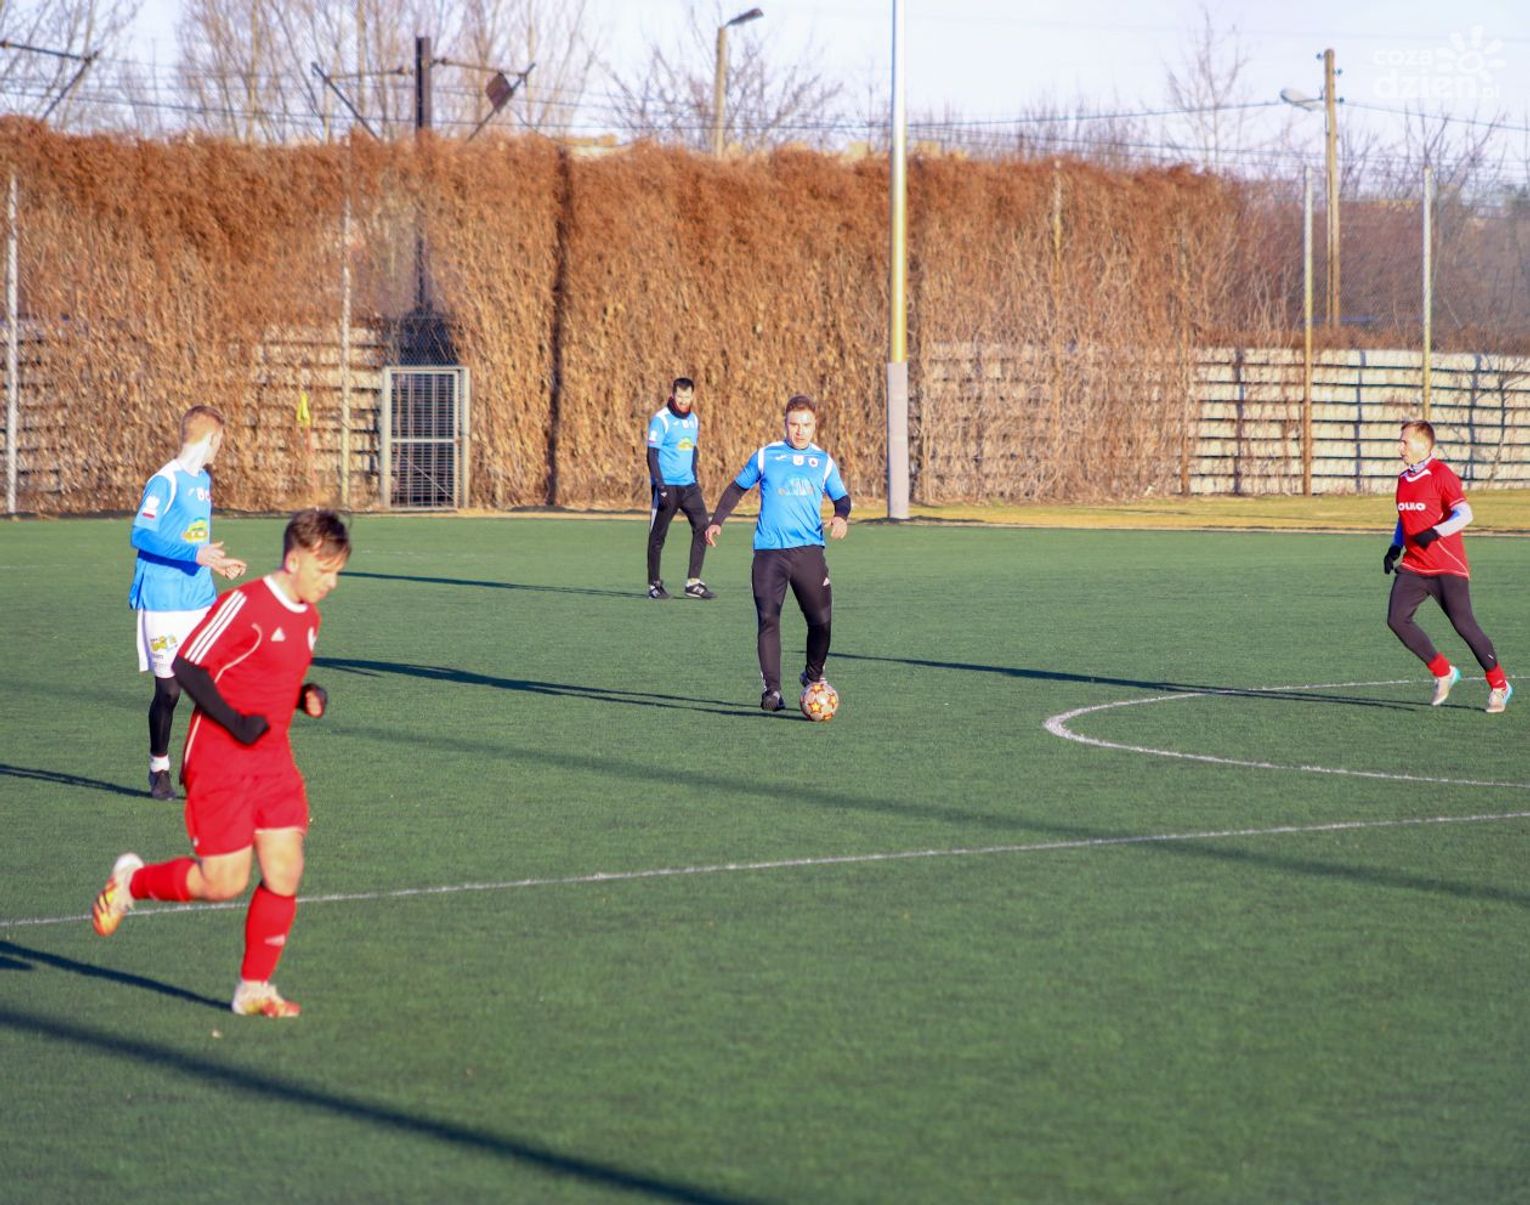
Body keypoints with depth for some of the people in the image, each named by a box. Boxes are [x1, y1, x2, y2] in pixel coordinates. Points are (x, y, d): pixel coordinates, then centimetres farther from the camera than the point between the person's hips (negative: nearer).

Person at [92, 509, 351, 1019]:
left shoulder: (308, 617, 9)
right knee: (224, 882, -5)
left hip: (272, 760, 7)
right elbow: (186, 667, -16)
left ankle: (254, 988, 10)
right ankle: (132, 881, 22)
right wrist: (235, 723, -21)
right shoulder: (244, 605, -17)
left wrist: (307, 697, 1)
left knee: (285, 872, -2)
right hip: (219, 761, -7)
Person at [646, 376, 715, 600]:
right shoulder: (660, 420, -9)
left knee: (702, 526, -7)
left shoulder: (694, 420, 12)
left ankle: (694, 583, -4)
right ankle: (654, 584, 12)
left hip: (688, 485, 6)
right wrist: (660, 487, -19)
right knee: (658, 535, 1)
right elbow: (652, 455, -12)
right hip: (666, 486, -6)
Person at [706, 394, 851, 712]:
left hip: (809, 551, 1)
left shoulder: (823, 461, 12)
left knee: (822, 619, -3)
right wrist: (716, 521, 9)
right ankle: (772, 688, -7)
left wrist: (841, 517, -2)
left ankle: (814, 676, 22)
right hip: (769, 552, -1)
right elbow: (737, 488, 19)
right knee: (768, 619, -10)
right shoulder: (765, 456, 8)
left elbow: (841, 497, 20)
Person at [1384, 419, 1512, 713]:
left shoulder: (1441, 475, -11)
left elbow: (1464, 514, -19)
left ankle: (1499, 686, 9)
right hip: (1413, 565, 7)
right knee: (1397, 619, -9)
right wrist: (1395, 548, 12)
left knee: (1463, 623, -7)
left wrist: (1435, 532, -31)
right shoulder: (1404, 479, 13)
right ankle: (1443, 673, 6)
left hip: (1447, 566, -7)